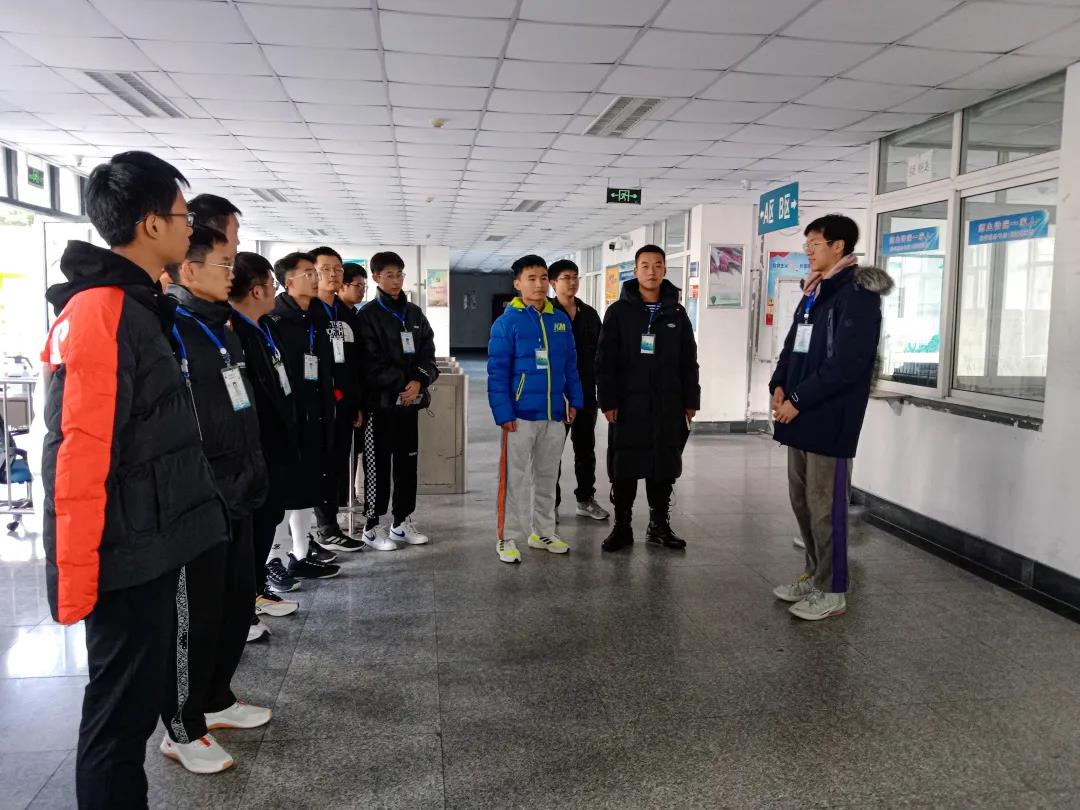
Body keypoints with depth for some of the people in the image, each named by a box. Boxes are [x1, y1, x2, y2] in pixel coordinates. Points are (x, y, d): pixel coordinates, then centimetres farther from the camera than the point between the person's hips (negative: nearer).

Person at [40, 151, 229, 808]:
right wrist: (75, 579, -21)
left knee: (138, 697, 20)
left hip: (150, 548, 10)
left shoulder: (137, 309, 12)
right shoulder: (100, 314, -19)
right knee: (121, 712, 4)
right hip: (128, 558, -10)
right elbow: (78, 456, -23)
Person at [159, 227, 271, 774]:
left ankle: (215, 700, 37)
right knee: (195, 615, 4)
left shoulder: (222, 327, 13)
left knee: (238, 601, 18)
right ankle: (181, 731, 21)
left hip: (236, 493, 9)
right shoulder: (167, 329, -15)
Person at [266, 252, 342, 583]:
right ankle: (275, 562, 9)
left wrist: (326, 414, 15)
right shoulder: (274, 321, -10)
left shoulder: (316, 323, 15)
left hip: (314, 421, 8)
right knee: (282, 491, -1)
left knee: (307, 490, 14)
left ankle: (301, 555, 24)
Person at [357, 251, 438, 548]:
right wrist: (399, 386, -15)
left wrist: (418, 382, -9)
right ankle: (372, 525, 9)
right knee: (378, 463, -1)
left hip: (410, 400, 6)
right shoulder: (368, 315, -4)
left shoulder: (415, 313, 13)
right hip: (380, 400, -6)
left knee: (408, 461, 11)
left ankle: (402, 521, 22)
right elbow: (371, 361, -12)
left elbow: (428, 352, 8)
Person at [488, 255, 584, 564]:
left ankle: (543, 532, 30)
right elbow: (497, 372, -11)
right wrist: (503, 413, -16)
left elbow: (570, 365, 13)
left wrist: (574, 400, 9)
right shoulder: (507, 322, -8)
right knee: (516, 479, 2)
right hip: (520, 415, -5)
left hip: (554, 414, 5)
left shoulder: (560, 320, 7)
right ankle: (508, 538, 13)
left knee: (548, 477, 15)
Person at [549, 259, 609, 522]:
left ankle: (586, 499, 25)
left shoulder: (590, 314, 9)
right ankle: (551, 503, 14)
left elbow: (599, 353, 11)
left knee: (586, 448, 13)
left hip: (586, 393, 5)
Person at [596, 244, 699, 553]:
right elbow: (605, 361, -4)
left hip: (667, 404, 3)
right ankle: (622, 527, 16)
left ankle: (659, 525, 22)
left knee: (664, 467, 9)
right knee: (624, 467, 4)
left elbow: (688, 362, 10)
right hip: (628, 403, -2)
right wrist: (608, 401, -11)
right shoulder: (619, 311, 0)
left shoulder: (676, 313, 8)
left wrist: (691, 400, 5)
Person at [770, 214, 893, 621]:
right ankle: (815, 574, 30)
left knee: (825, 506, -2)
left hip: (830, 419, -9)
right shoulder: (814, 292, 17)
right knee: (801, 501, 15)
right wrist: (779, 386, 2)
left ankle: (832, 591, 11)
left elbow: (847, 362, -19)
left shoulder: (858, 293, -11)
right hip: (800, 417, 9)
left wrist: (798, 400, -16)